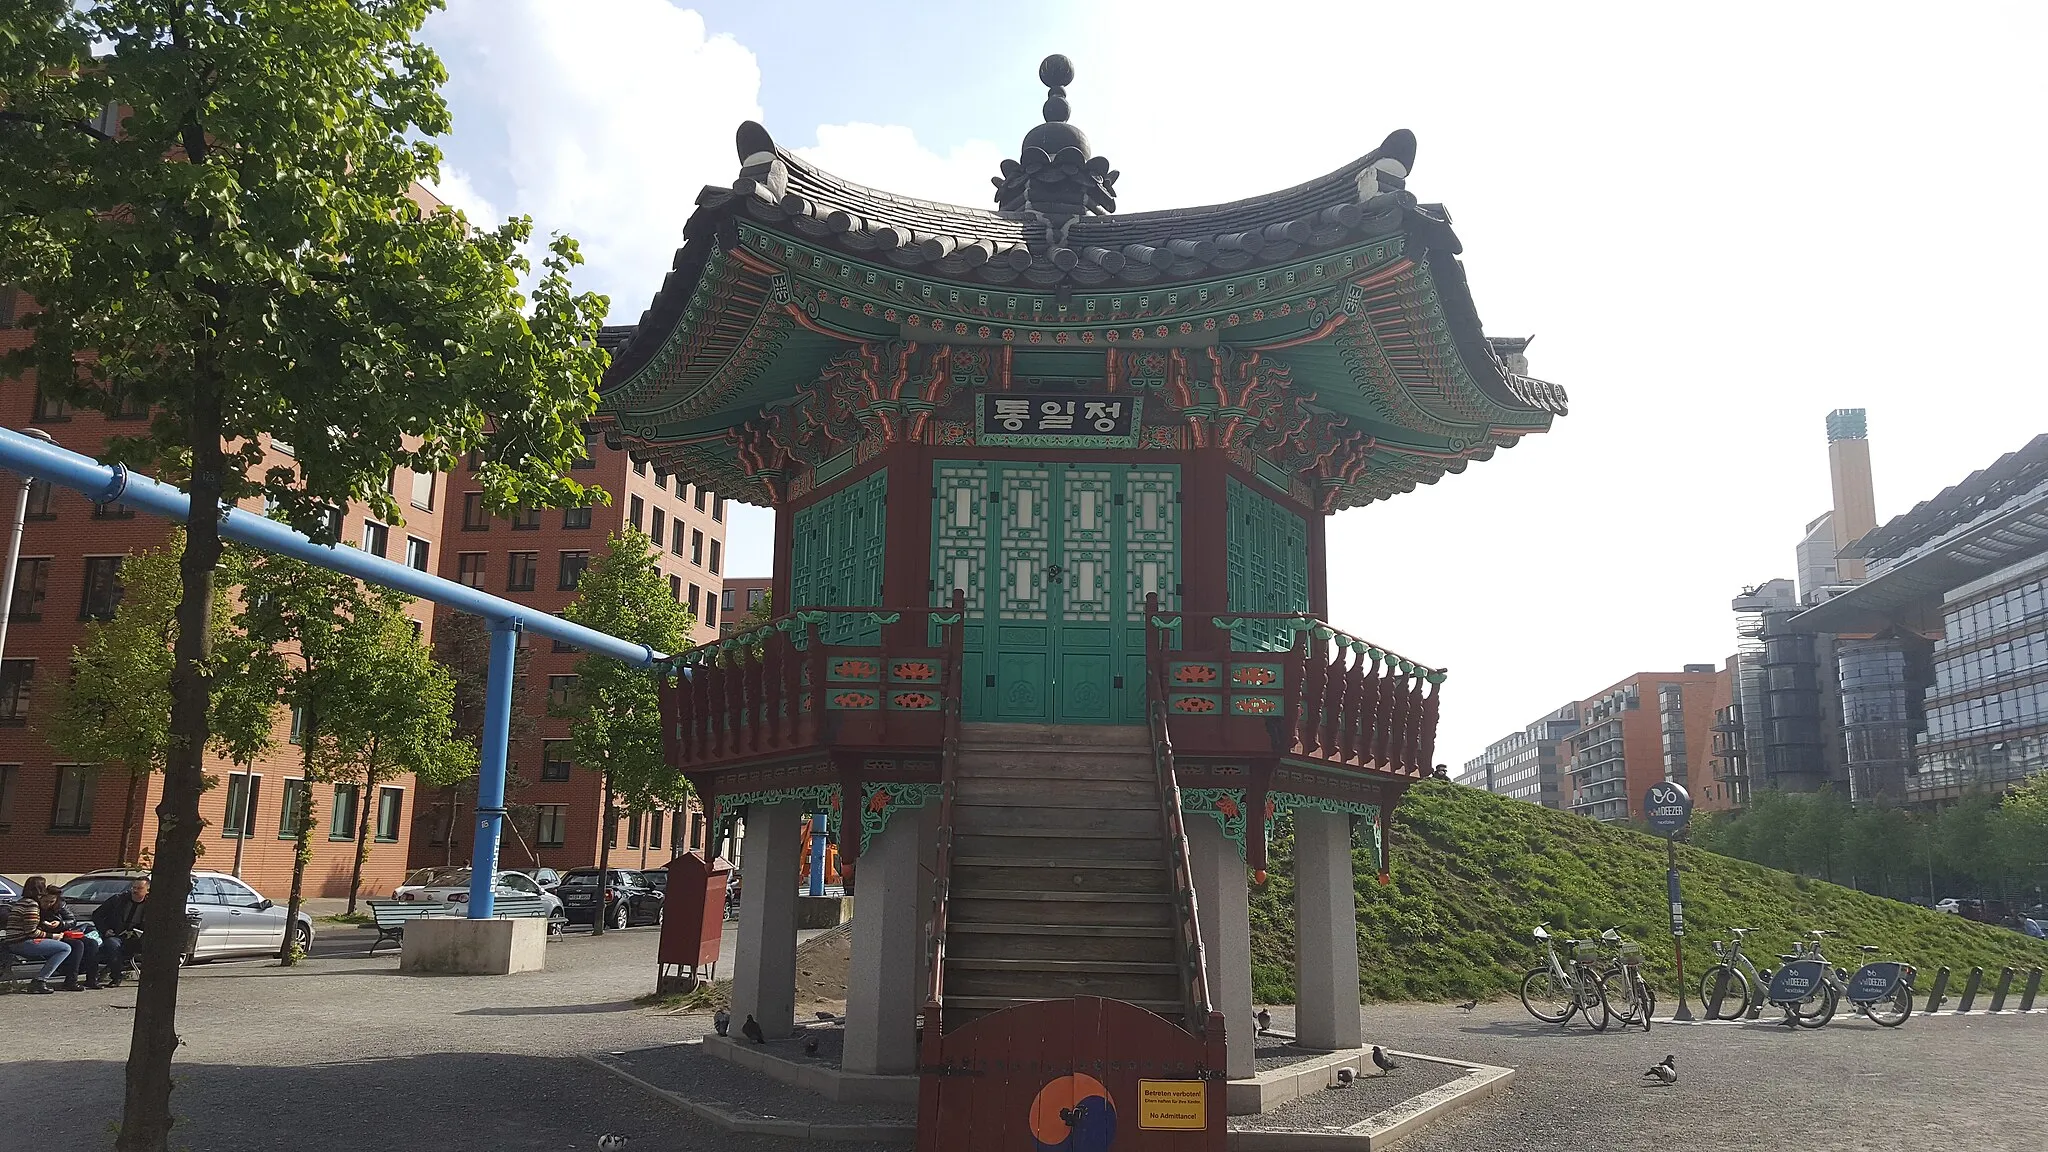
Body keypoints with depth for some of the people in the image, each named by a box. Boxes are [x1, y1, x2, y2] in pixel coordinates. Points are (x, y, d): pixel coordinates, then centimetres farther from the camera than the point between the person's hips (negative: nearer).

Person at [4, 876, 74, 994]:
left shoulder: (20, 902, 18)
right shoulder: (31, 904, -14)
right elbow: (31, 932, -19)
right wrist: (51, 936, -7)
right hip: (22, 943, -11)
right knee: (66, 948, -12)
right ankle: (39, 981, -15)